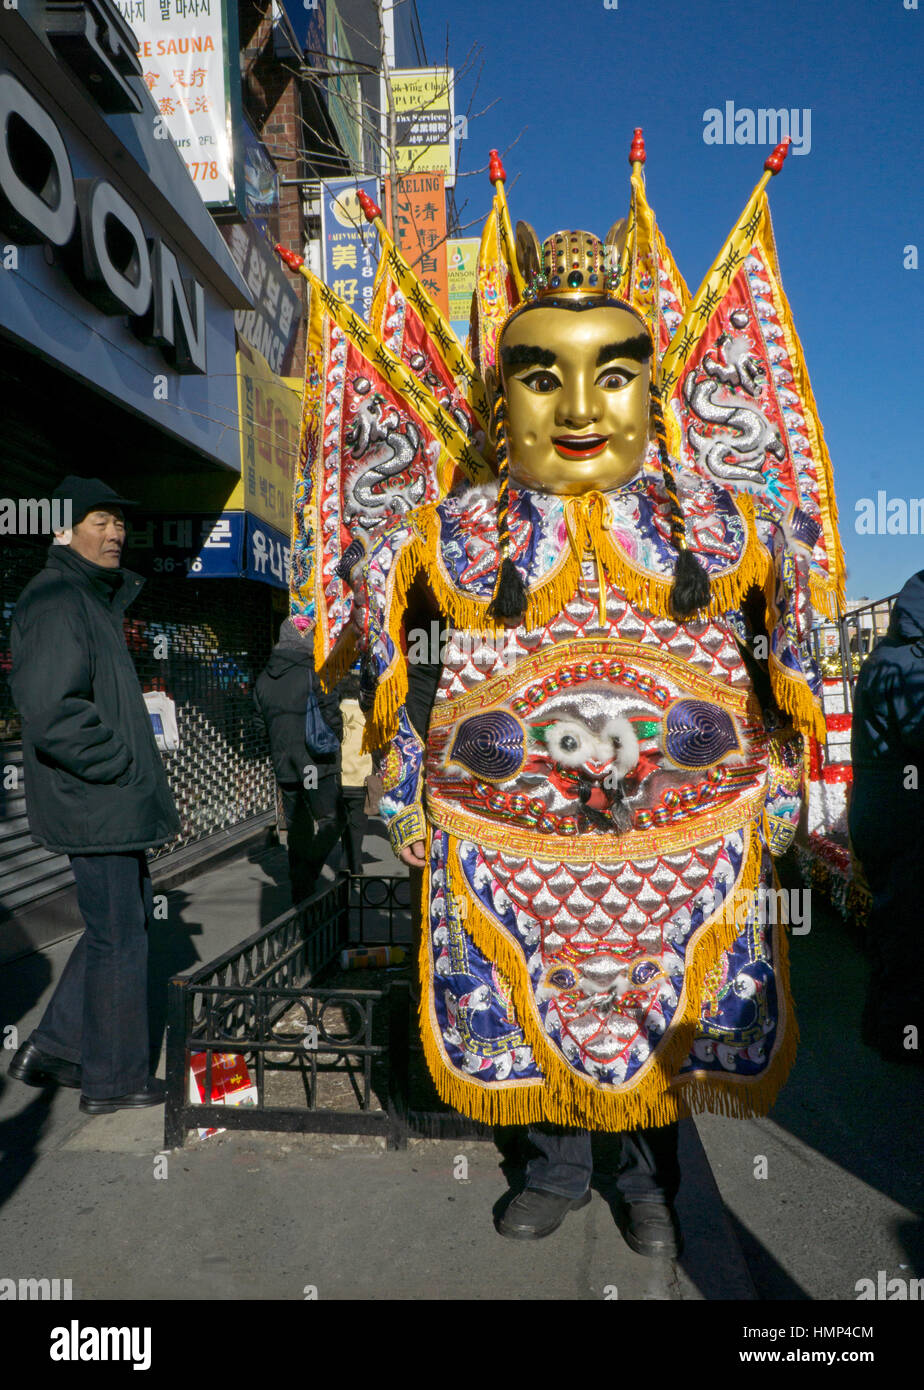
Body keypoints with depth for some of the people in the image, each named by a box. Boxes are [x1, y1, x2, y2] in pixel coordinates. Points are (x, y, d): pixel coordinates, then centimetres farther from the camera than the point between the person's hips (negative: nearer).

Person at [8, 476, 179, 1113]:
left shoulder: (96, 597, 17)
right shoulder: (57, 600, -16)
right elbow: (51, 709, -28)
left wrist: (142, 775, 16)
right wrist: (122, 766, -18)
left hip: (115, 802, 10)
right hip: (95, 803, -10)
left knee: (129, 916, 19)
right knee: (119, 936, 2)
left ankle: (54, 1048, 30)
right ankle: (114, 1078, 19)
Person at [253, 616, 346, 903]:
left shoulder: (263, 679, 8)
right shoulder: (315, 675, -12)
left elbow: (262, 720, 13)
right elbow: (332, 718, -12)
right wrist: (333, 742, 7)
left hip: (283, 767, 6)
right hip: (317, 765, -6)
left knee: (297, 828, 14)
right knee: (332, 820, 3)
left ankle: (300, 892, 17)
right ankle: (307, 876, -14)